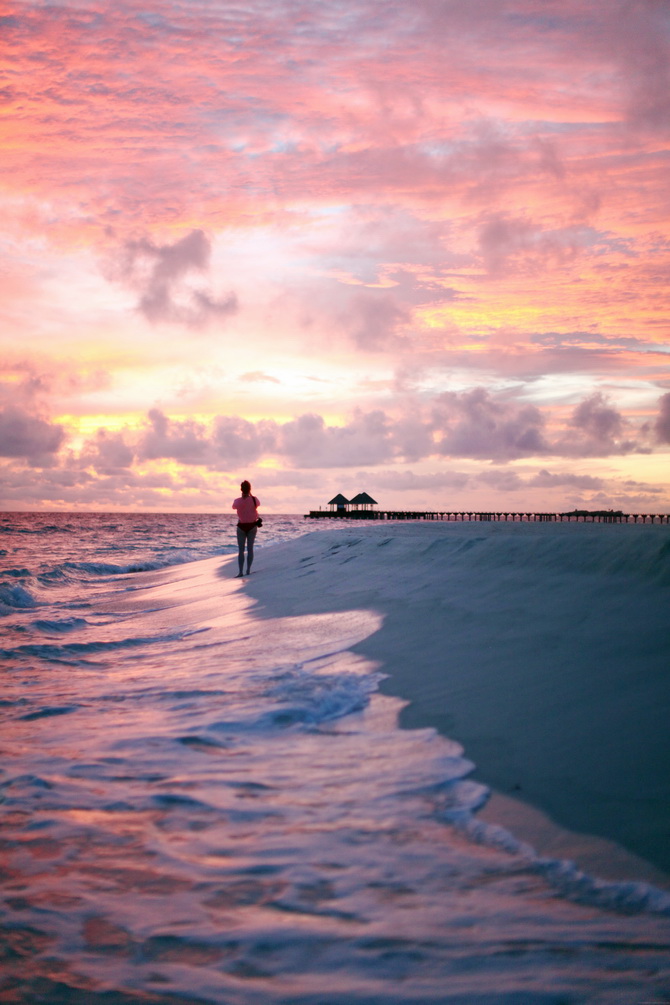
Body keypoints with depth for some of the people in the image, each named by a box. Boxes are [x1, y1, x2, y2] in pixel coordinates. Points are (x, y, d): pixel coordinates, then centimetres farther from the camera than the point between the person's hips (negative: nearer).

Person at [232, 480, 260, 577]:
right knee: (250, 548, 8)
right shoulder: (254, 499, -12)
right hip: (252, 526, 1)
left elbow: (234, 507, 9)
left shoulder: (238, 501, -14)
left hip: (241, 526, -1)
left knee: (241, 550, 1)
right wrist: (250, 495, 22)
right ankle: (248, 570, 7)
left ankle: (240, 571, -5)